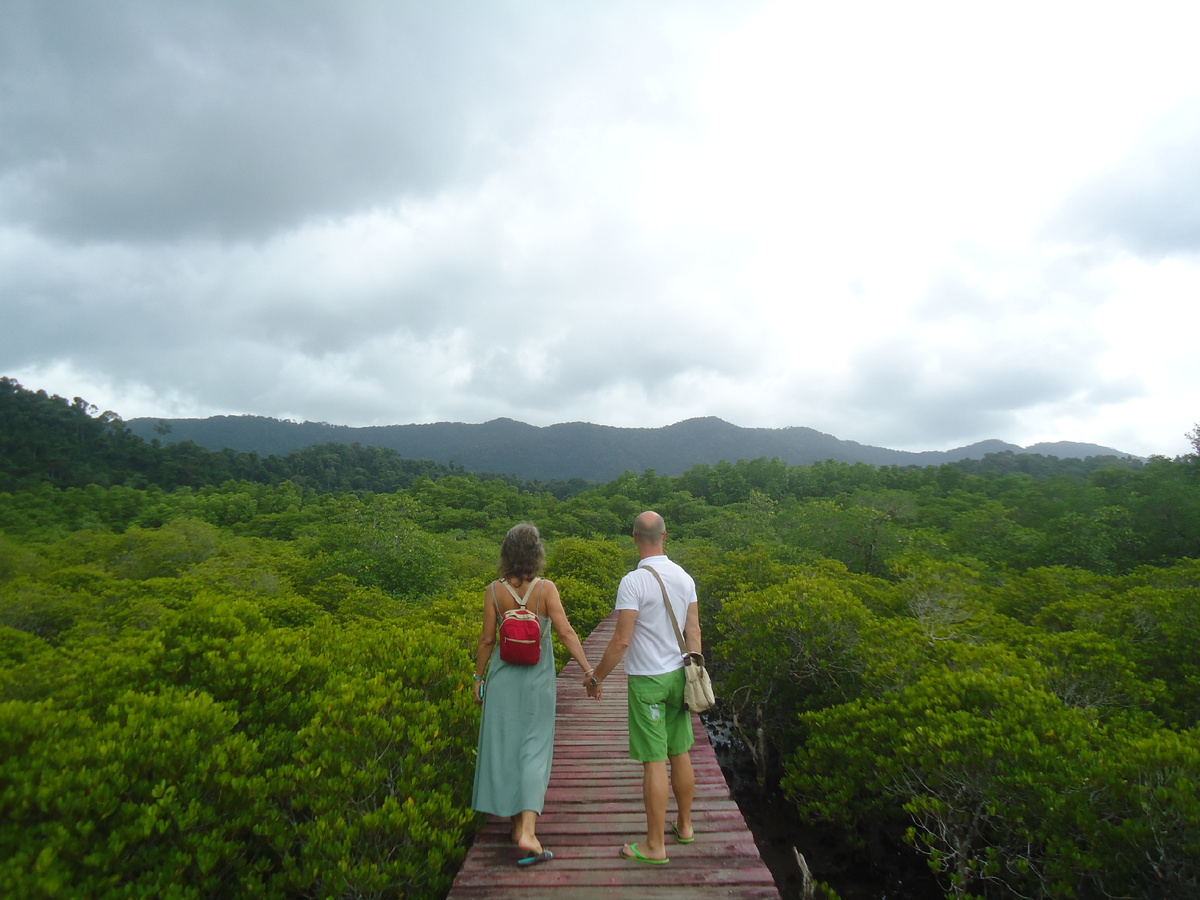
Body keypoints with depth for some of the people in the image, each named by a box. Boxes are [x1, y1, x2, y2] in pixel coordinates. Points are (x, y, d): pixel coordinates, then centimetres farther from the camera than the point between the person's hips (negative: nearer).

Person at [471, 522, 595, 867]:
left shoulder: (494, 591, -9)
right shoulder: (546, 588, -13)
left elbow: (487, 639, -4)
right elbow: (565, 632, -17)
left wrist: (479, 677, 8)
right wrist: (588, 669, -12)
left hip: (503, 676, 2)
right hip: (537, 677, -2)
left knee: (506, 748, 15)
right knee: (534, 750, 6)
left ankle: (519, 821, 27)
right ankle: (528, 831, -3)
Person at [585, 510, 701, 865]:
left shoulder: (633, 582, -20)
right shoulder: (684, 577, 0)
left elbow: (621, 641, -20)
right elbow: (693, 631, 5)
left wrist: (595, 678, -7)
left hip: (647, 680, -6)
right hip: (678, 676, 7)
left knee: (654, 762, 1)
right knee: (679, 754, 18)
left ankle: (655, 845, 13)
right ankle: (684, 826, 34)